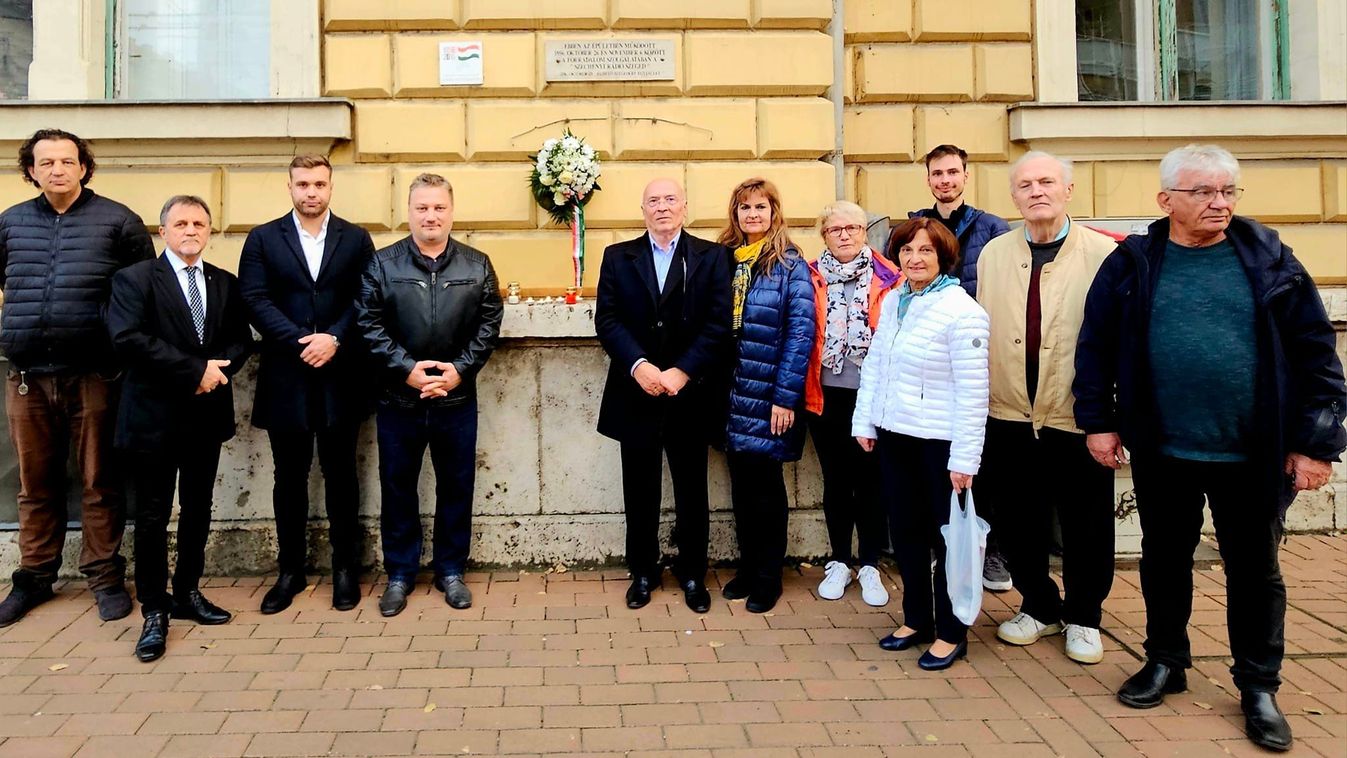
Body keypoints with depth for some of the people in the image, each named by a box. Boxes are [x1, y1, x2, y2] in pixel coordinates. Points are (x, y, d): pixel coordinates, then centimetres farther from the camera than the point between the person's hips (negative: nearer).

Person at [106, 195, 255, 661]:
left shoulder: (225, 283, 10)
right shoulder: (134, 279, -4)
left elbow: (241, 338, 8)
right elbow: (128, 338, -17)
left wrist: (219, 368, -14)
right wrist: (195, 370, -19)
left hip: (207, 414, 5)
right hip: (154, 415, -4)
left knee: (198, 511, 14)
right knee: (152, 516, 2)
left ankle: (187, 593, 28)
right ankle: (155, 612, 13)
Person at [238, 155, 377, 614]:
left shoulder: (356, 239, 7)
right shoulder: (263, 239, 7)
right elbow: (255, 300, -4)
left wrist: (333, 339, -16)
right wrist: (301, 342, -15)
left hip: (341, 375, 0)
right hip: (286, 375, 1)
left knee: (341, 474, 8)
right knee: (289, 478, 8)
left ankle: (345, 567, 19)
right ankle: (291, 570, 20)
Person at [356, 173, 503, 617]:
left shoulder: (477, 265, 5)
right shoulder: (382, 264, 1)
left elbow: (489, 323, 0)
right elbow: (369, 324, -5)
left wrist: (460, 369, -11)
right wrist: (406, 369, -14)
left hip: (457, 398, 1)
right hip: (398, 397, -1)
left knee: (457, 486, 9)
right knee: (397, 488, 9)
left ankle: (451, 571, 25)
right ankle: (399, 574, 24)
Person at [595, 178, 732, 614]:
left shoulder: (712, 257, 3)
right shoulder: (618, 257, 7)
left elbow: (719, 324, -6)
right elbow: (606, 319, -2)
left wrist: (682, 371, -15)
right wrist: (638, 365, -17)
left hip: (690, 394, -1)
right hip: (635, 394, 1)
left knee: (692, 491, 9)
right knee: (640, 491, 10)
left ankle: (693, 574, 25)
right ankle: (643, 572, 25)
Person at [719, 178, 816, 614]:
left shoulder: (790, 265, -6)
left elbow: (801, 333, -11)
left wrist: (786, 397, -16)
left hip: (768, 397, -4)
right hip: (731, 396, 4)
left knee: (765, 484, 6)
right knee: (741, 483, 12)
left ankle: (768, 575, 20)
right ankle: (747, 567, 27)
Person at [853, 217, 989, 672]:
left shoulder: (961, 310, -14)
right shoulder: (893, 301, 7)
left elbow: (973, 391, -15)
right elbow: (874, 365, 13)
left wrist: (965, 457, -16)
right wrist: (865, 423, 10)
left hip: (939, 441, -6)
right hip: (894, 434, 7)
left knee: (947, 536, 7)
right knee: (905, 531, 15)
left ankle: (951, 633, 23)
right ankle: (917, 619, 33)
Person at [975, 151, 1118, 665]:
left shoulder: (1104, 254, -6)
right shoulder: (993, 254, 6)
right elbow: (981, 333, 8)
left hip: (1078, 417, -3)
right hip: (1009, 416, 3)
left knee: (1086, 526, 10)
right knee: (1017, 521, 13)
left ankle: (1083, 617, 32)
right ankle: (1039, 607, 35)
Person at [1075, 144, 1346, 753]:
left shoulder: (1268, 258, -2)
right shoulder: (1134, 263, -1)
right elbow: (1096, 347, 2)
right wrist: (1098, 422, -1)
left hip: (1253, 453, 0)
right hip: (1161, 450, 1)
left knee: (1254, 570, 12)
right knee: (1164, 560, 15)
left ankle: (1258, 686, 29)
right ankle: (1166, 662, 34)